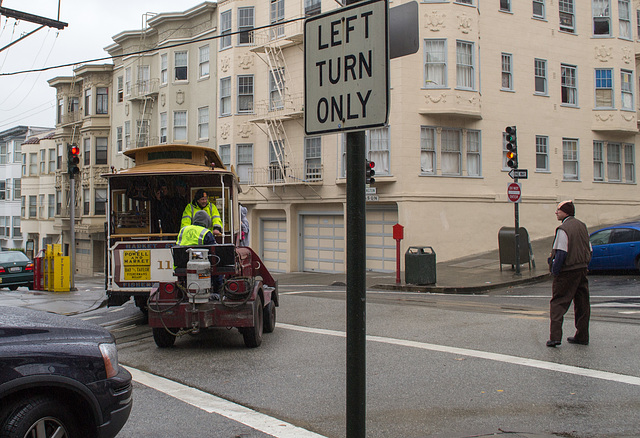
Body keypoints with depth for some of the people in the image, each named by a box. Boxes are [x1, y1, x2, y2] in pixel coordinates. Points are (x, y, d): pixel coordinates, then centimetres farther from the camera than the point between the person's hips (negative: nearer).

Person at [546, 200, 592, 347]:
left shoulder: (563, 229, -16)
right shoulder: (582, 226, 10)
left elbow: (561, 253, -19)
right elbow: (589, 250, 15)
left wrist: (554, 270, -11)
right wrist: (584, 266, 20)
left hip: (567, 271, -8)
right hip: (582, 269, 8)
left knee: (558, 303, -3)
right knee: (582, 304, 13)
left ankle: (555, 336, -11)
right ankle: (582, 336, 19)